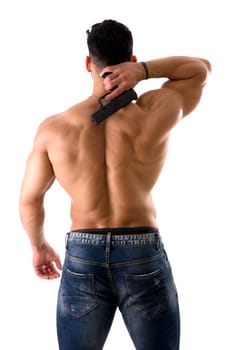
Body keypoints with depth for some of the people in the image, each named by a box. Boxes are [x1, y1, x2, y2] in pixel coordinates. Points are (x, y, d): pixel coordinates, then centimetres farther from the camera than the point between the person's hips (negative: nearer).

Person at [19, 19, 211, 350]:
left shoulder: (53, 128, -4)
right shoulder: (157, 114, -7)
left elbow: (29, 200, 7)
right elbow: (201, 68, 10)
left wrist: (39, 246, 26)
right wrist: (144, 71, -6)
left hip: (82, 260, 1)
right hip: (144, 260, -1)